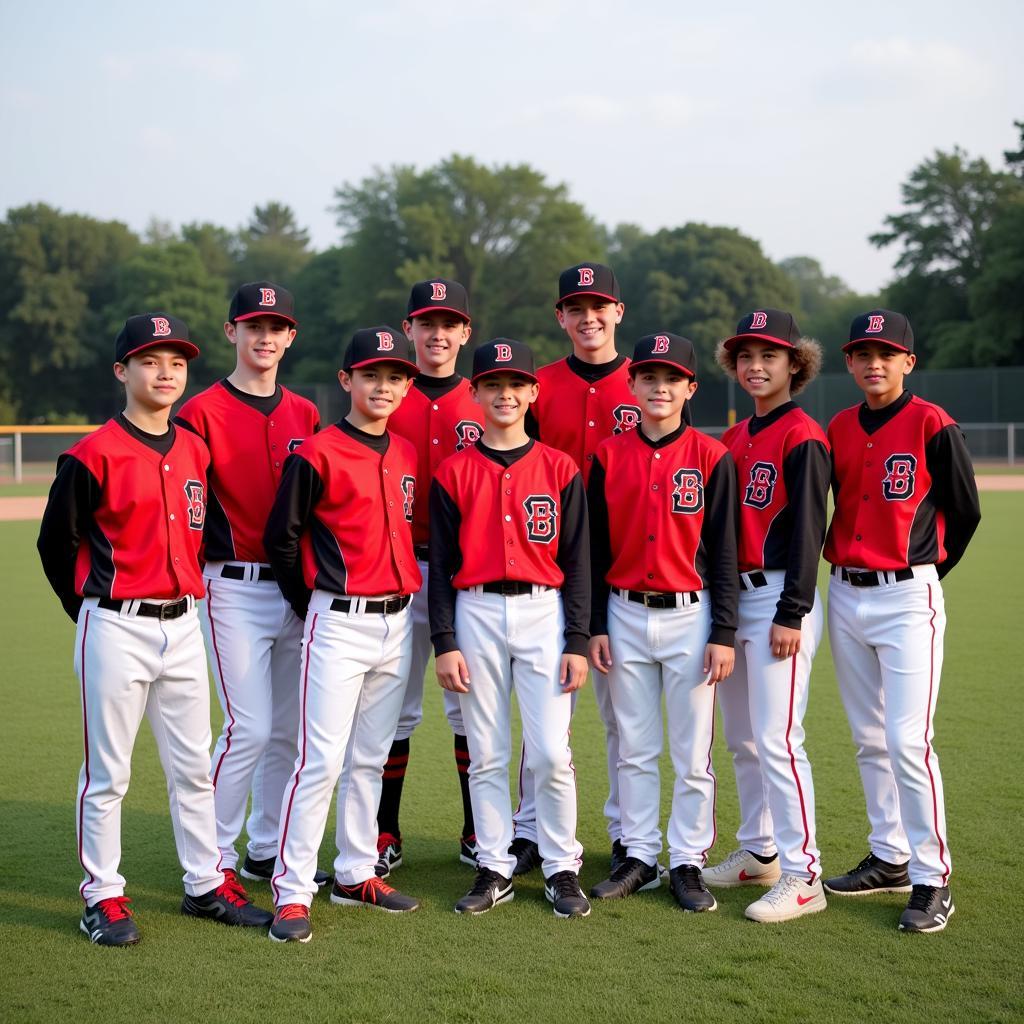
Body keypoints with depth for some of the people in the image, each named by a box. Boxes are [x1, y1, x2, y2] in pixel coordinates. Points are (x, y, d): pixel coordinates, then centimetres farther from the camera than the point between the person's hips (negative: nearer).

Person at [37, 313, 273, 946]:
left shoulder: (196, 451, 9)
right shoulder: (94, 455, -9)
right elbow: (56, 542, -2)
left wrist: (187, 592, 15)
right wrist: (96, 612, 4)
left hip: (183, 626, 6)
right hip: (116, 629, -6)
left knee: (193, 766, 12)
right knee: (108, 770, 3)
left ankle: (206, 886, 22)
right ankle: (104, 896, 13)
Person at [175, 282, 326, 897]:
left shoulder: (305, 415, 12)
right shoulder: (202, 413, -5)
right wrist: (217, 554, -14)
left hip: (298, 588, 6)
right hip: (235, 590, -5)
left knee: (288, 729, 10)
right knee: (251, 729, -8)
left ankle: (268, 851, 23)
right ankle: (214, 860, 6)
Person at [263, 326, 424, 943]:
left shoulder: (408, 456, 11)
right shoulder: (318, 454, -9)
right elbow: (281, 537, -6)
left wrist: (401, 597, 13)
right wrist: (312, 606, 1)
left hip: (396, 622, 6)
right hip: (339, 622, -6)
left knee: (371, 758, 13)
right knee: (322, 759, -8)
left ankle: (357, 874, 23)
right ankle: (293, 891, -2)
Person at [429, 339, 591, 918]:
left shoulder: (561, 469, 4)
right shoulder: (453, 473, 4)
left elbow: (577, 560, 3)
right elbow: (441, 563, 4)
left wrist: (578, 642, -3)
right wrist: (445, 642, -3)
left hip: (545, 614, -1)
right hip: (476, 615, 1)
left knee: (552, 753, -4)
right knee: (486, 754, 6)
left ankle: (562, 869, 12)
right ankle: (495, 870, 17)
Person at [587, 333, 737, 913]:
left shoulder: (712, 457, -3)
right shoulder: (609, 456, 4)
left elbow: (724, 551, -3)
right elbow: (595, 548, 7)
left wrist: (724, 635, -7)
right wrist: (595, 626, 2)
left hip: (689, 616, -2)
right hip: (625, 616, 2)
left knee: (693, 752, 3)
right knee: (634, 749, 10)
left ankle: (688, 862, 14)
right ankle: (639, 858, 21)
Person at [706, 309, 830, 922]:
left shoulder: (802, 436, -8)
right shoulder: (735, 439, 15)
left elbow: (807, 529, -13)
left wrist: (791, 614, -17)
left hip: (780, 599, -8)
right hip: (731, 596, 8)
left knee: (777, 740, -11)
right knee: (741, 738, 14)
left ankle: (802, 876, -5)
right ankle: (759, 853, 27)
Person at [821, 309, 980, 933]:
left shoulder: (932, 425, -7)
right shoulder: (839, 429, 9)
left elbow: (965, 512, -1)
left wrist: (927, 571, 5)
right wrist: (843, 561, 10)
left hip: (907, 599, -6)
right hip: (845, 596, 6)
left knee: (908, 741, -11)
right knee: (869, 740, 13)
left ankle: (932, 879, -2)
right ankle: (890, 859, 25)